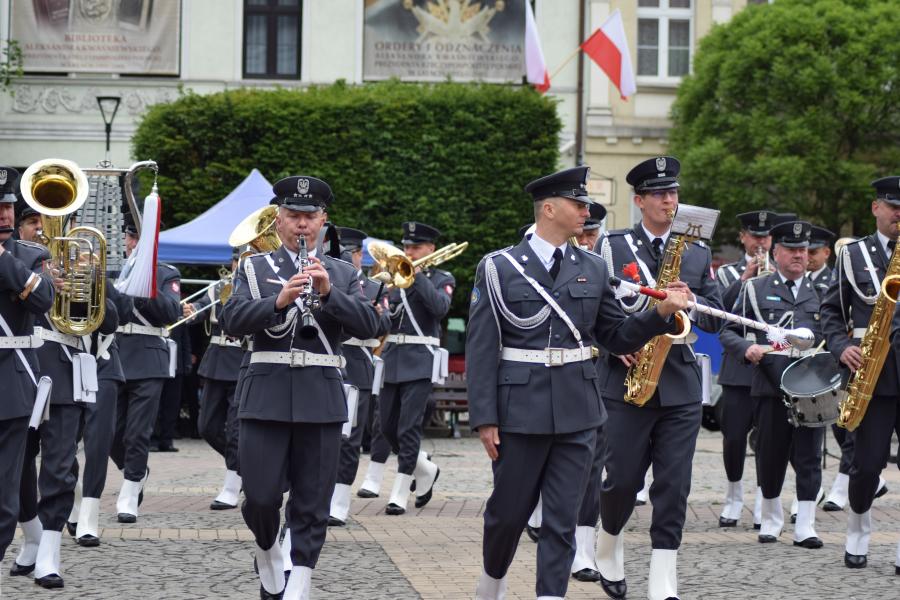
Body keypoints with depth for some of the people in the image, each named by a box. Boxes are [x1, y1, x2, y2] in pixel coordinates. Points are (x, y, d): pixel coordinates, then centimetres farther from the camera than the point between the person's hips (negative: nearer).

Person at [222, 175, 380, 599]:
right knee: (260, 496, -2)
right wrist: (278, 300, -23)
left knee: (312, 505, 1)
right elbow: (233, 320, -6)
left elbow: (368, 325, -3)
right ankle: (267, 552, 28)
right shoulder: (254, 268, 8)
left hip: (322, 399, 1)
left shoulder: (343, 274, 11)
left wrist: (328, 292, -18)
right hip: (267, 394, -1)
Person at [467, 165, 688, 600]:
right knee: (509, 510, 9)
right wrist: (484, 418, -9)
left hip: (577, 413, 3)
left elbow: (618, 337, 12)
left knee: (562, 518, 1)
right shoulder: (500, 268, -3)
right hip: (520, 412, -2)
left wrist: (660, 313, -6)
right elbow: (481, 348, -5)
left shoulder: (593, 269, 8)